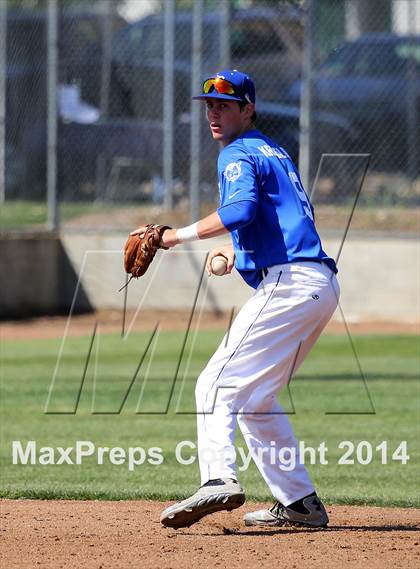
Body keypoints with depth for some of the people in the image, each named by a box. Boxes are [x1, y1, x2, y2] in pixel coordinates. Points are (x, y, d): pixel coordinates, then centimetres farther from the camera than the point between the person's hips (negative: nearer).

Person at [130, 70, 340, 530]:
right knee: (255, 397, 19)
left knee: (218, 385, -14)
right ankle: (300, 503, 16)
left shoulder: (238, 155, -4)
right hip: (322, 283, 10)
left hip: (287, 284, -10)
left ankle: (218, 479, -35)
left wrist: (177, 236, -17)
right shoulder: (276, 153, 25)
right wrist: (238, 251, 26)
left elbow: (239, 210, -23)